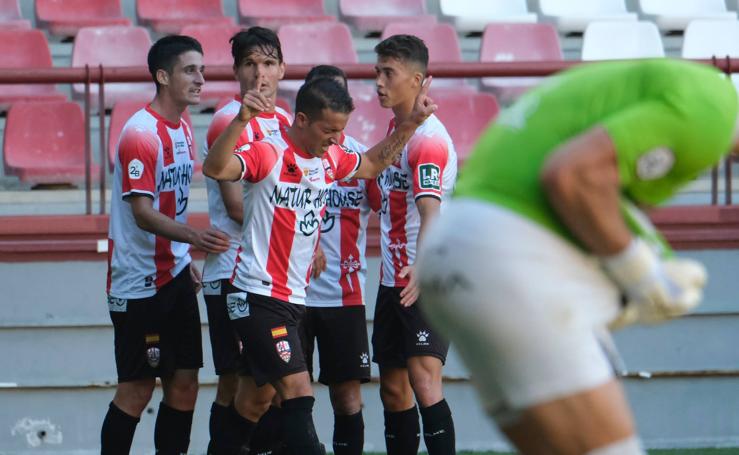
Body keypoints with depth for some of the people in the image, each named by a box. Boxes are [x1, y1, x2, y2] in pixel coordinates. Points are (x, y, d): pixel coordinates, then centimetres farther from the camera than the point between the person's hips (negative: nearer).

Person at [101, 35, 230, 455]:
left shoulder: (183, 129, 11)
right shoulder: (141, 133, -17)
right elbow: (142, 213, -23)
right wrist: (192, 236, -38)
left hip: (174, 276, 8)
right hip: (139, 279, -8)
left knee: (184, 382, 5)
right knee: (137, 389, -5)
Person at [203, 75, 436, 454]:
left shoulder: (331, 158, 9)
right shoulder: (268, 153, -16)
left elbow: (372, 164, 28)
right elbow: (215, 169, -33)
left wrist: (411, 123, 18)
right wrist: (241, 120, -46)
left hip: (295, 296, 8)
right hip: (259, 293, -8)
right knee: (298, 391, -16)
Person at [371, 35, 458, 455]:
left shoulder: (429, 139, -17)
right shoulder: (396, 127, 12)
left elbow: (429, 208, -31)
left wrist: (422, 267, -44)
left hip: (425, 283, -9)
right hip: (393, 280, 9)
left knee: (424, 381, -20)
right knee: (393, 389, 10)